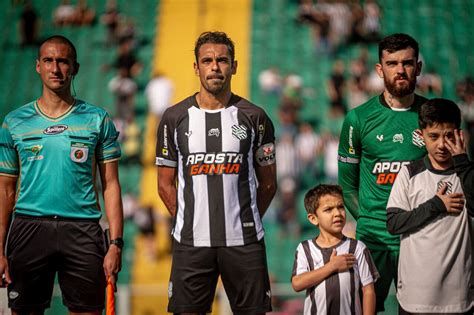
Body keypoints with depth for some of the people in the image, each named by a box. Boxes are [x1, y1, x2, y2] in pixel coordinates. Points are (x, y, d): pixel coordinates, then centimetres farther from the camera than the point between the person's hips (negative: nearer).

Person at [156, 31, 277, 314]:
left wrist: (246, 223, 7)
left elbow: (268, 183, 10)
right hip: (191, 242, 0)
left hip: (244, 241, 0)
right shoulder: (175, 118, 4)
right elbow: (165, 184, 9)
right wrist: (189, 222, 4)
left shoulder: (254, 117, 4)